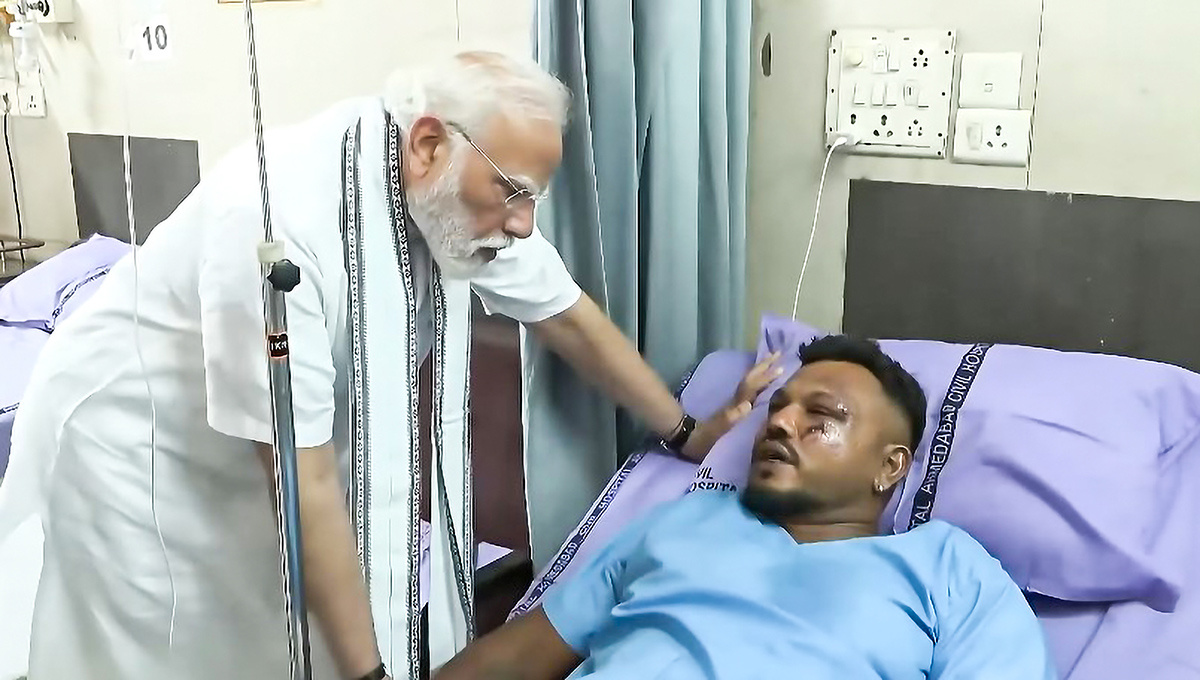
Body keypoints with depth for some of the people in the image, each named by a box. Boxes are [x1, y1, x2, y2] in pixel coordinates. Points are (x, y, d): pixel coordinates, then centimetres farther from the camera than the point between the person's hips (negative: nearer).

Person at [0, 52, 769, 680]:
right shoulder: (282, 221, -37)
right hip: (131, 444, -6)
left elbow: (572, 318, 0)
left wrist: (686, 434, 8)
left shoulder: (463, 195, -14)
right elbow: (304, 481, -33)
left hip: (262, 449, 6)